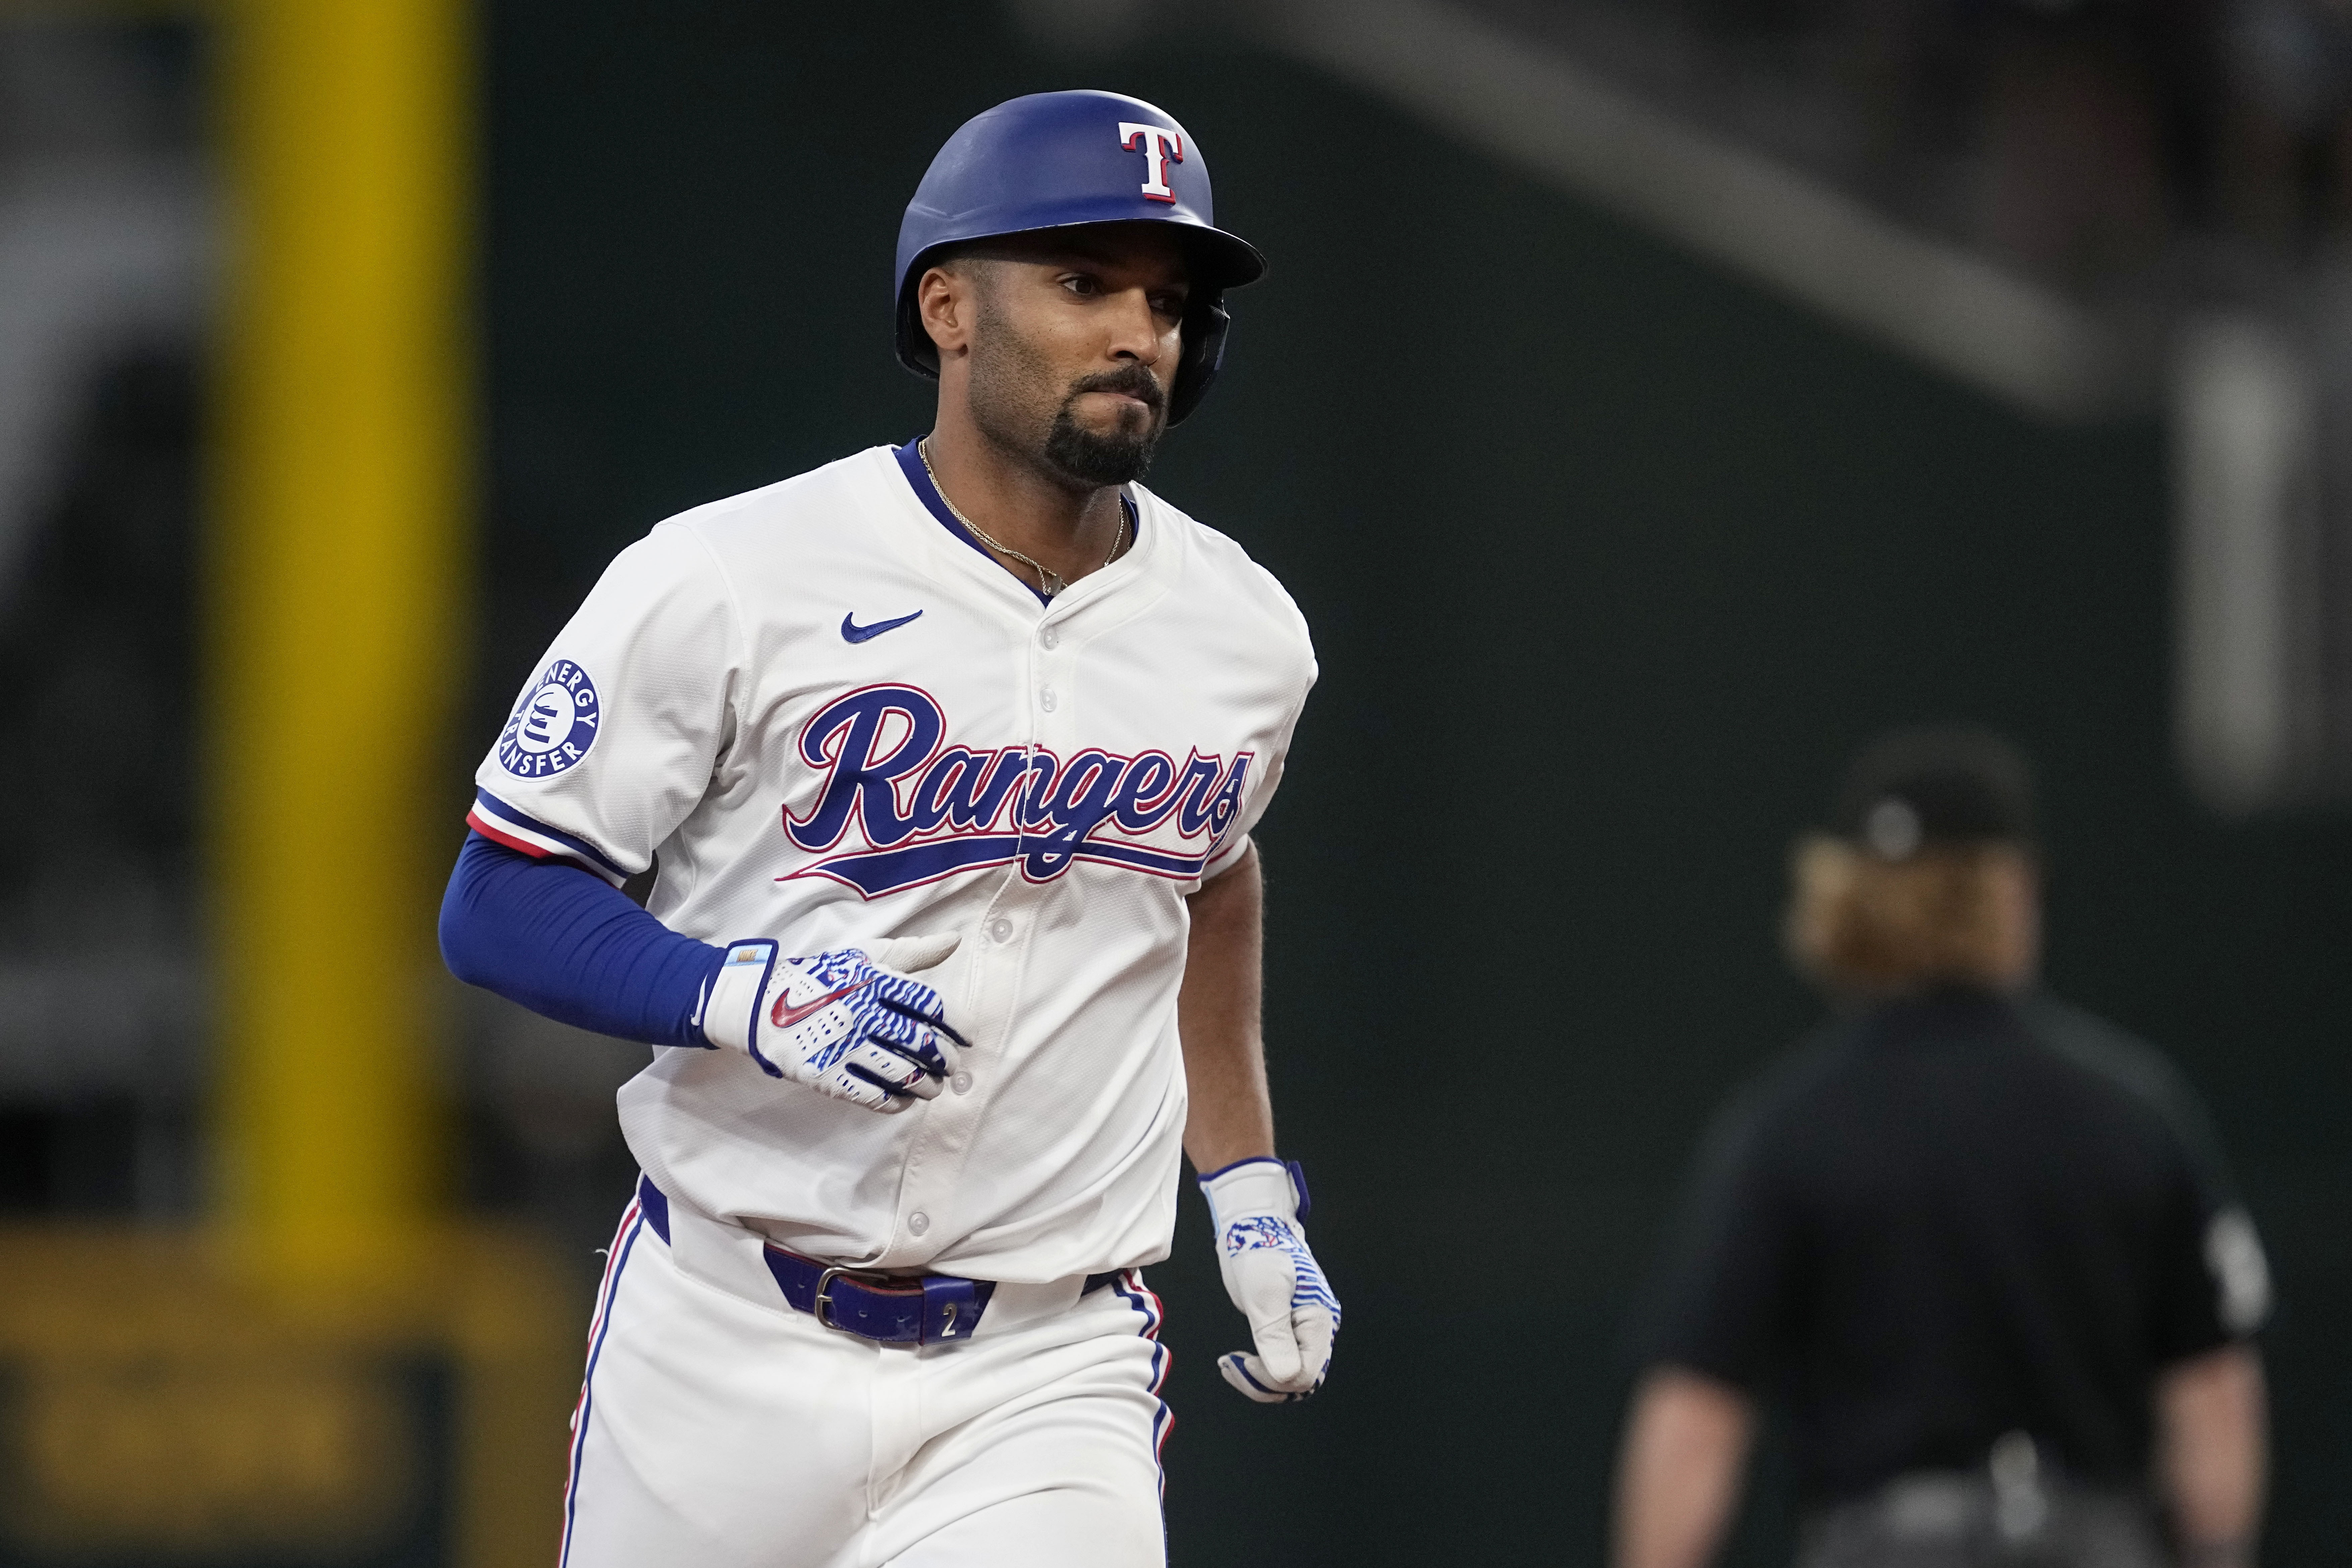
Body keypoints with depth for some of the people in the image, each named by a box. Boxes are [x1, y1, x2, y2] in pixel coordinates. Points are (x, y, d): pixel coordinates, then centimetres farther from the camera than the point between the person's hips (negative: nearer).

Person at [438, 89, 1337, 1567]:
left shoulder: (1244, 636, 5)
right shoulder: (726, 584, -9)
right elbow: (499, 905, -7)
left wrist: (1250, 1188, 22)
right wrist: (744, 995, -23)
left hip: (1047, 1379, 2)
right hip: (729, 1348, -2)